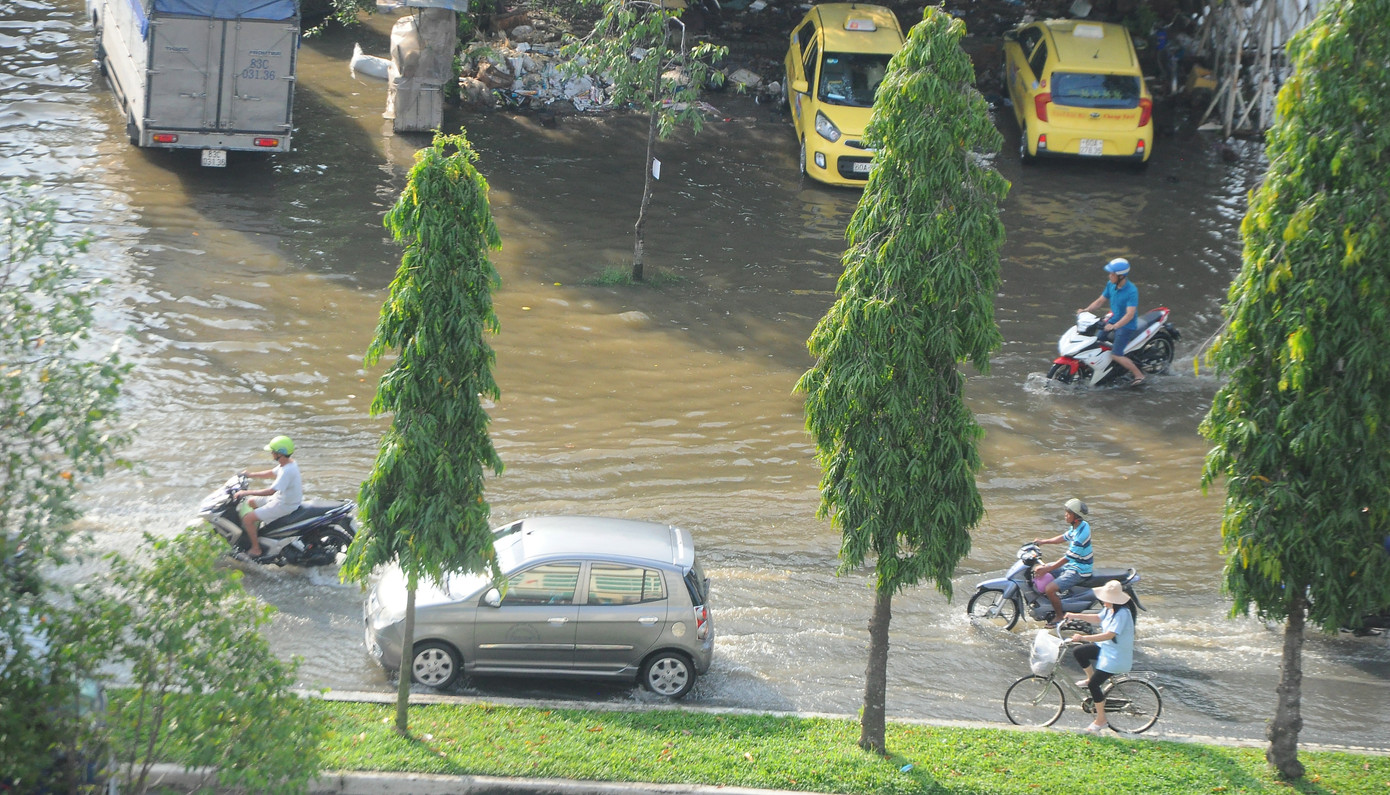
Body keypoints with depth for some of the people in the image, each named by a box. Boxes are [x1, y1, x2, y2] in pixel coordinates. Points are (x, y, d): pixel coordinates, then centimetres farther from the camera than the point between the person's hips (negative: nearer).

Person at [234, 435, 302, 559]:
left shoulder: (287, 471, -31)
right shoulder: (288, 463, 0)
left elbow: (271, 491, -33)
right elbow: (271, 473, 18)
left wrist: (246, 492, -29)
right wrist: (251, 475, 12)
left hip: (284, 505, -10)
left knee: (247, 519, -14)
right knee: (251, 502, 25)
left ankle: (256, 549, -2)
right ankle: (255, 533, 34)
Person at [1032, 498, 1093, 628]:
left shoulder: (1081, 534, -30)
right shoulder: (1076, 526, 0)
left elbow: (1067, 558, -27)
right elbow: (1064, 538, 20)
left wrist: (1047, 569, -24)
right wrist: (1043, 541, 14)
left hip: (1079, 570, -10)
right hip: (1071, 564, 10)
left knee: (1050, 589, -23)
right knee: (1039, 570, 15)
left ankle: (1059, 616, -1)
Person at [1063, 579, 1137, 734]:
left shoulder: (1122, 614, -28)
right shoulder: (1110, 609, 2)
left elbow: (1109, 635, -35)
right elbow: (1098, 618, 22)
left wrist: (1083, 638, -35)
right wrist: (1075, 616, 13)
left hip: (1116, 656, -9)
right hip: (1105, 647, 9)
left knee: (1094, 685, -10)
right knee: (1078, 652, -2)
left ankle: (1101, 720, 5)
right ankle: (1090, 678, 20)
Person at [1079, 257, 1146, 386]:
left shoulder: (1131, 291, -24)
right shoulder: (1111, 285, -1)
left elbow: (1130, 314, -29)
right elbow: (1100, 301, 9)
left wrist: (1114, 326, -40)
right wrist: (1085, 310, -7)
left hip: (1127, 326, -8)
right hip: (1113, 321, 8)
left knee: (1116, 355, -18)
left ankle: (1139, 375, -4)